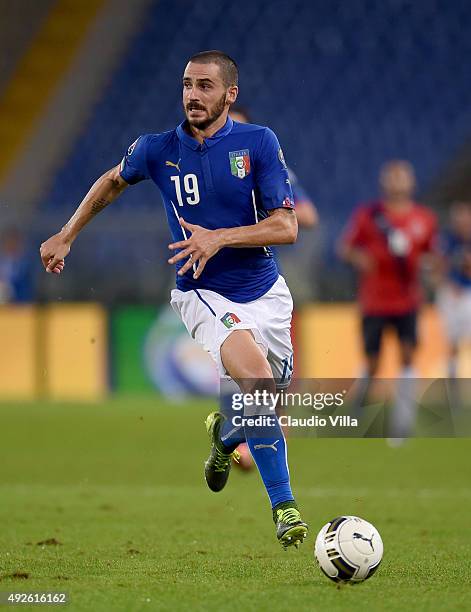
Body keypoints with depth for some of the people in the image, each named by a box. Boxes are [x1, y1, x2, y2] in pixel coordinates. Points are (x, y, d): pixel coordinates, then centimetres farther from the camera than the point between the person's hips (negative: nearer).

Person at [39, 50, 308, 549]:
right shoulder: (157, 149, -5)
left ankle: (227, 432, 50)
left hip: (265, 291, 2)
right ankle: (283, 505, -22)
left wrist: (219, 237, -24)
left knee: (269, 395, 12)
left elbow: (286, 227, -11)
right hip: (203, 296, -2)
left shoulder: (259, 143, -8)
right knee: (254, 372, -28)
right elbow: (114, 181, 18)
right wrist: (66, 236, 19)